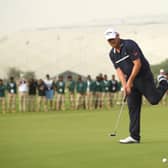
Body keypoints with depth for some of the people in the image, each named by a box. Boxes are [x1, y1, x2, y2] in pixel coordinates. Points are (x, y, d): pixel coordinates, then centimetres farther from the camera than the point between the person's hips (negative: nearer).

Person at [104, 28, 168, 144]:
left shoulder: (129, 45, -17)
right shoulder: (112, 54, 6)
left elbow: (138, 64, -20)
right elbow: (119, 70, 3)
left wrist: (130, 81, -18)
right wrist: (124, 84, -11)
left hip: (143, 77, -6)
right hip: (130, 81, 6)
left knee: (154, 99, -8)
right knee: (133, 108, 0)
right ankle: (134, 136, 0)